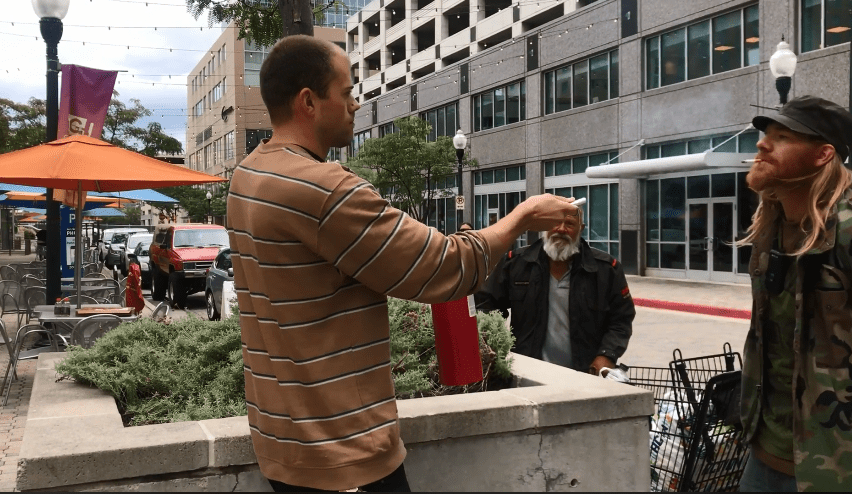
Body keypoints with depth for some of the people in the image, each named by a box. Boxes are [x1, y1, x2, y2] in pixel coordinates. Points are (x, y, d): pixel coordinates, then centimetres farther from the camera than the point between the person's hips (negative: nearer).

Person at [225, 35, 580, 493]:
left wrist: (441, 247, 14)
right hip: (339, 450, -9)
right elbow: (447, 271, -19)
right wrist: (523, 216, -4)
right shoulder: (321, 189, -24)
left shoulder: (248, 177, 6)